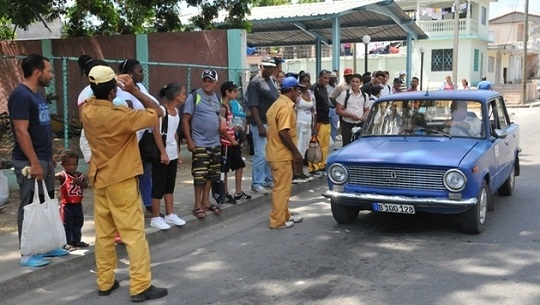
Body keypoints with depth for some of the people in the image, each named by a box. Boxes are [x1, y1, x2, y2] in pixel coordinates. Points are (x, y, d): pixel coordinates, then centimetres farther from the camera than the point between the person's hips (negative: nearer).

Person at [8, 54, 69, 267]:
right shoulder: (20, 96, -16)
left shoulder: (37, 94, 14)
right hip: (29, 162, -9)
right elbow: (21, 132, -21)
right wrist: (34, 163, -23)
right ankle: (28, 253, 5)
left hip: (44, 160, 9)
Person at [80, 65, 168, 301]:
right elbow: (157, 112, -16)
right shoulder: (121, 115, -22)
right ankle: (140, 286, -1)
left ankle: (105, 282, 20)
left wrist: (99, 86, 14)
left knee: (103, 233, 13)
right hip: (121, 181, -7)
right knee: (134, 234, -2)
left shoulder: (86, 110, -2)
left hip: (99, 179, 7)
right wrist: (134, 90, -11)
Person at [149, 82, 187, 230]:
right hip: (161, 154, -8)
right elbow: (156, 132, -18)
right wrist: (163, 152, -20)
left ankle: (170, 215, 23)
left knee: (170, 185, 14)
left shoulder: (176, 110, 11)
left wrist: (177, 151, 14)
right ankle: (155, 218, 7)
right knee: (159, 185, -1)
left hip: (172, 154, 8)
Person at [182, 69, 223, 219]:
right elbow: (185, 120, -10)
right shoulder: (194, 97, -9)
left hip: (215, 143, 6)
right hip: (200, 144, -6)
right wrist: (189, 140, -15)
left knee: (211, 174, 12)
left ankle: (206, 201, 24)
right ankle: (198, 205, 8)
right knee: (199, 175, -2)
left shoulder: (217, 98, 11)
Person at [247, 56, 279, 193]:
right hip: (261, 124, -8)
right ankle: (256, 184, 2)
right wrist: (260, 125, -21)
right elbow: (253, 106, -16)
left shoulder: (271, 81, 14)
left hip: (273, 124, 8)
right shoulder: (255, 83, -11)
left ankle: (268, 180, 24)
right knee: (261, 155, -6)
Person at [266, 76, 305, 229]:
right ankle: (277, 221, 3)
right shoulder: (286, 106, -18)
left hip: (276, 153, 10)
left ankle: (284, 215, 29)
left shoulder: (276, 104, 14)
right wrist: (296, 152, -17)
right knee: (282, 188, -3)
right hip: (282, 154, -10)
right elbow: (283, 132, -25)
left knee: (283, 186, 19)